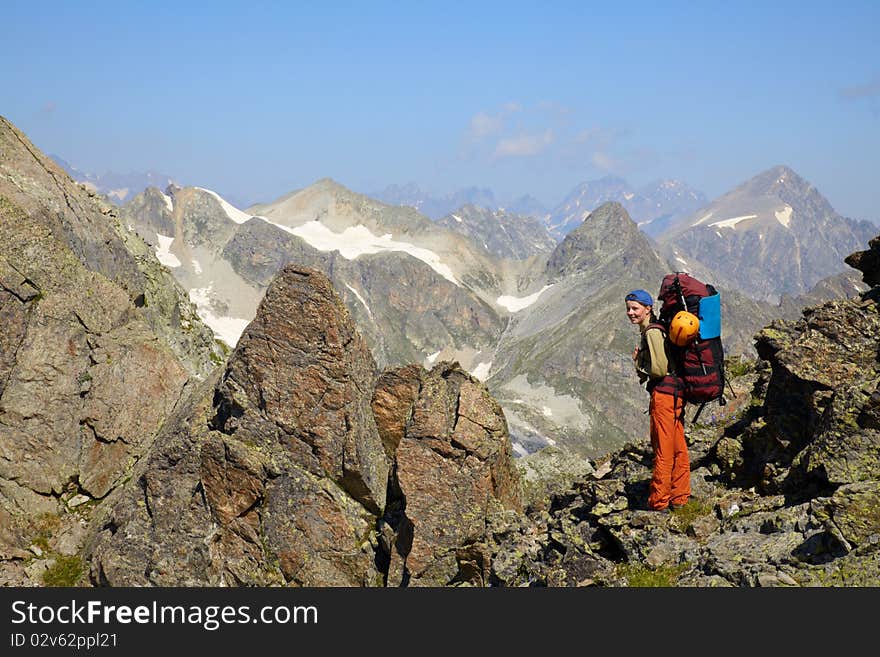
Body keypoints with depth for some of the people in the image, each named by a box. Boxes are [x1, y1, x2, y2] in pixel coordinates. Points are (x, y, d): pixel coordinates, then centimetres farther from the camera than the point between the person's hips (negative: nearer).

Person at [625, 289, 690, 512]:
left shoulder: (652, 332, -14)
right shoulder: (653, 330, 17)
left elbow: (660, 369, -20)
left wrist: (638, 364, -5)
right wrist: (641, 361, 9)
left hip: (663, 392, -11)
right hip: (675, 393, 11)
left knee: (663, 450, -4)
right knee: (678, 448, 14)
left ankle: (658, 502, 1)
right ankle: (679, 498, 21)